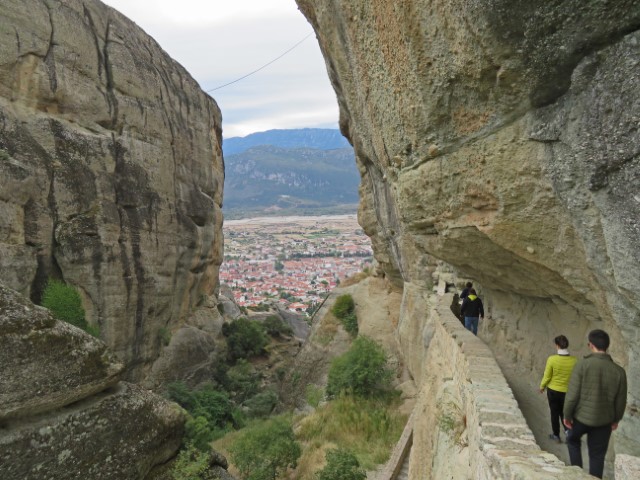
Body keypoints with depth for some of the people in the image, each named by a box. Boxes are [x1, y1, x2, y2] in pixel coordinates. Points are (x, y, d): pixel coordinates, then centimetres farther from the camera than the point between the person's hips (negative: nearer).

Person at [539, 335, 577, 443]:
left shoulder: (552, 359, -22)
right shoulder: (574, 360, -16)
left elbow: (547, 377, -13)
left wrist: (542, 387, 6)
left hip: (553, 390, -2)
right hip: (567, 391, 2)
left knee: (554, 413, 16)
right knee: (564, 412, 26)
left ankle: (556, 435, 27)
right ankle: (568, 430, 13)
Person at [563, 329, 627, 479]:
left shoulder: (583, 364, -19)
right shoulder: (619, 371, -10)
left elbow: (572, 394, -17)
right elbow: (621, 400, 0)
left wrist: (567, 415, -2)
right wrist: (616, 419, 18)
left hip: (582, 416, -2)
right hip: (604, 420, 2)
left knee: (573, 440, 26)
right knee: (597, 455, 16)